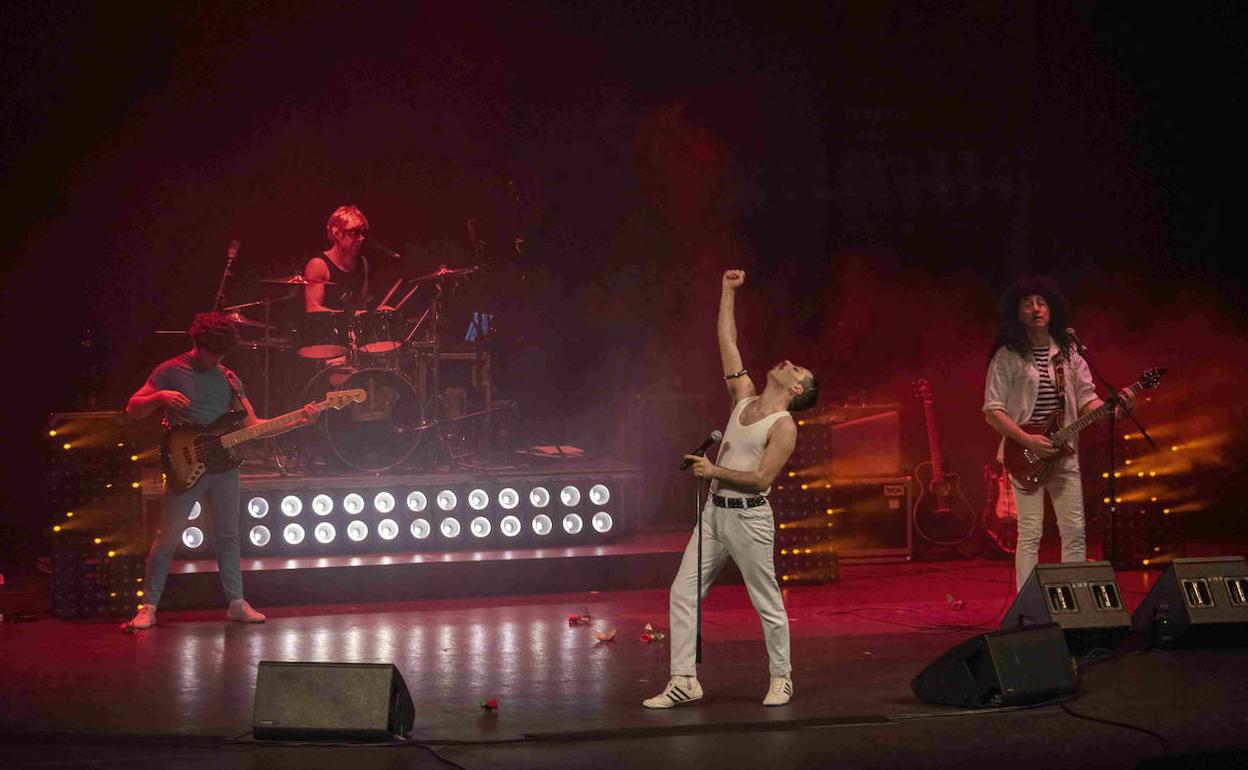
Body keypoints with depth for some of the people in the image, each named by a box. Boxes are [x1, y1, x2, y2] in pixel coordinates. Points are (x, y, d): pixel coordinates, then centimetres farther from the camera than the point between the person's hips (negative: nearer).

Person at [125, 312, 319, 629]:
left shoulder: (228, 379, 12)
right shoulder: (170, 372, -2)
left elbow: (251, 424, 10)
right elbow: (132, 410, -4)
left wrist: (298, 421, -1)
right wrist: (160, 397, -24)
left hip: (224, 468, 5)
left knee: (228, 537, 10)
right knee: (166, 538, -6)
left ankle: (236, 603, 18)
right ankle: (148, 608, 1)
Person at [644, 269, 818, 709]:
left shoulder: (784, 427, -9)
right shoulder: (745, 396, 10)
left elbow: (762, 478, -17)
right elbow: (727, 342, 14)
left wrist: (715, 471, -18)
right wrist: (728, 293, 14)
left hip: (749, 516, -7)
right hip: (715, 511, 7)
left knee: (767, 603, 4)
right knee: (683, 593, -1)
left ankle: (781, 678, 20)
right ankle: (684, 681, 1)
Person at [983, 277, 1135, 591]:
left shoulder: (1068, 353, 11)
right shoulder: (1007, 357, -4)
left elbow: (1087, 398, 10)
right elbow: (992, 411, -7)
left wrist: (1115, 408, -11)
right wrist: (1029, 441, -16)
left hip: (1064, 453, 5)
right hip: (1026, 455, -5)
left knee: (1075, 533, 4)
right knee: (1030, 534, -7)